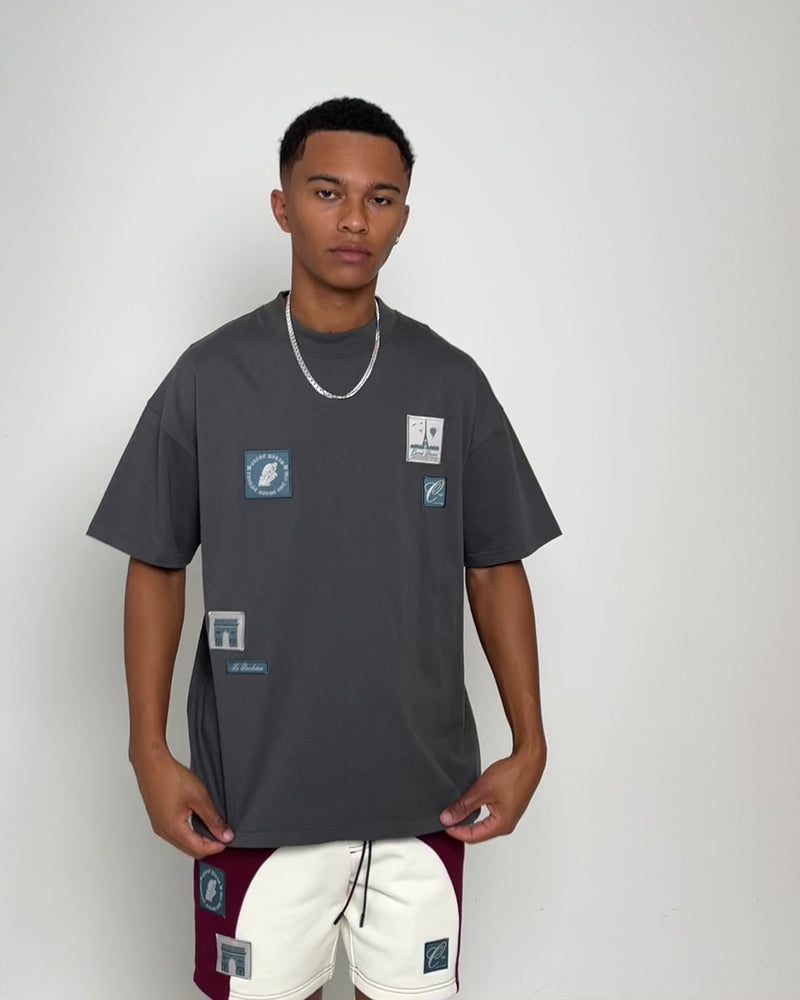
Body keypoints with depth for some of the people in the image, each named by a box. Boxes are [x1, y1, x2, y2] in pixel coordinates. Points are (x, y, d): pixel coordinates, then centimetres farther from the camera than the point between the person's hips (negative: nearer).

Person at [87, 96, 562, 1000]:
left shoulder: (449, 382, -1)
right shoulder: (210, 378, -3)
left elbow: (495, 568, 4)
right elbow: (156, 567, 2)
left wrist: (528, 744, -3)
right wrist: (150, 751, -5)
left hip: (423, 789, 1)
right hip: (253, 790, -1)